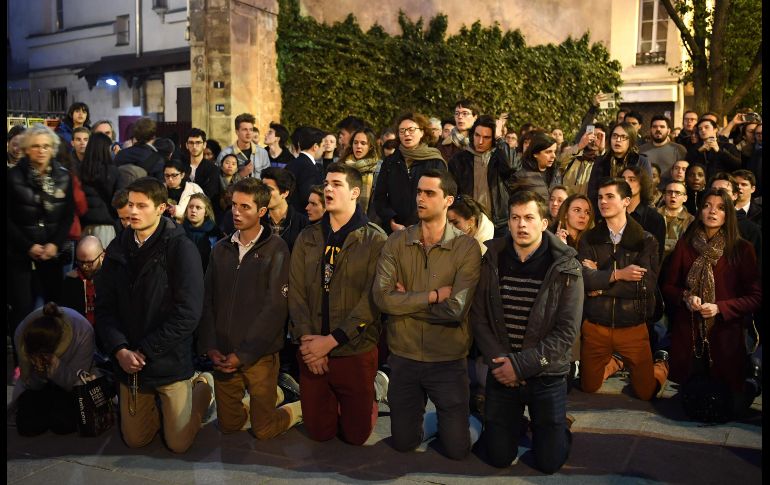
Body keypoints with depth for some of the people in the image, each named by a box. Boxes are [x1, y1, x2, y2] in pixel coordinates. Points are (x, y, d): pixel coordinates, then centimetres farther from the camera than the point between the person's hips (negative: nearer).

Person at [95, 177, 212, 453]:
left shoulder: (181, 248, -14)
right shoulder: (118, 248, 1)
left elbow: (187, 313, -19)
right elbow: (105, 307, 1)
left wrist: (145, 352, -17)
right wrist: (119, 350, -14)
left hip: (171, 364, -4)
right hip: (128, 364, 5)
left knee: (178, 443, 7)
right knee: (135, 441, 15)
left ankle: (203, 386, 30)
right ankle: (157, 405, 42)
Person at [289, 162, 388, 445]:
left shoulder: (374, 240, -7)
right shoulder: (308, 238, 6)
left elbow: (372, 299, -14)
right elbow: (296, 292, 1)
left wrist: (331, 340, -18)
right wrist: (307, 339, -13)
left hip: (356, 351, -3)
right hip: (312, 352, 3)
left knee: (356, 435, 9)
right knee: (319, 432, 14)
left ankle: (370, 393, 37)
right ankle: (334, 401, 43)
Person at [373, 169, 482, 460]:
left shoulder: (467, 247, -13)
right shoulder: (396, 242, -4)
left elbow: (455, 310, -22)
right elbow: (382, 298, -15)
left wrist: (406, 302, -13)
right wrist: (434, 296, -16)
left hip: (448, 360, -2)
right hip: (403, 357, 3)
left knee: (456, 449, 8)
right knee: (403, 443, 17)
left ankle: (457, 421, 39)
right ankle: (426, 415, 47)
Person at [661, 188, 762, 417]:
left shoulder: (742, 249, 0)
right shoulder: (685, 245, 6)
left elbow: (756, 296, -1)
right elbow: (668, 286, 10)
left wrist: (720, 308, -14)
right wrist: (686, 297, -10)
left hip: (725, 334, -2)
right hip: (687, 332, 2)